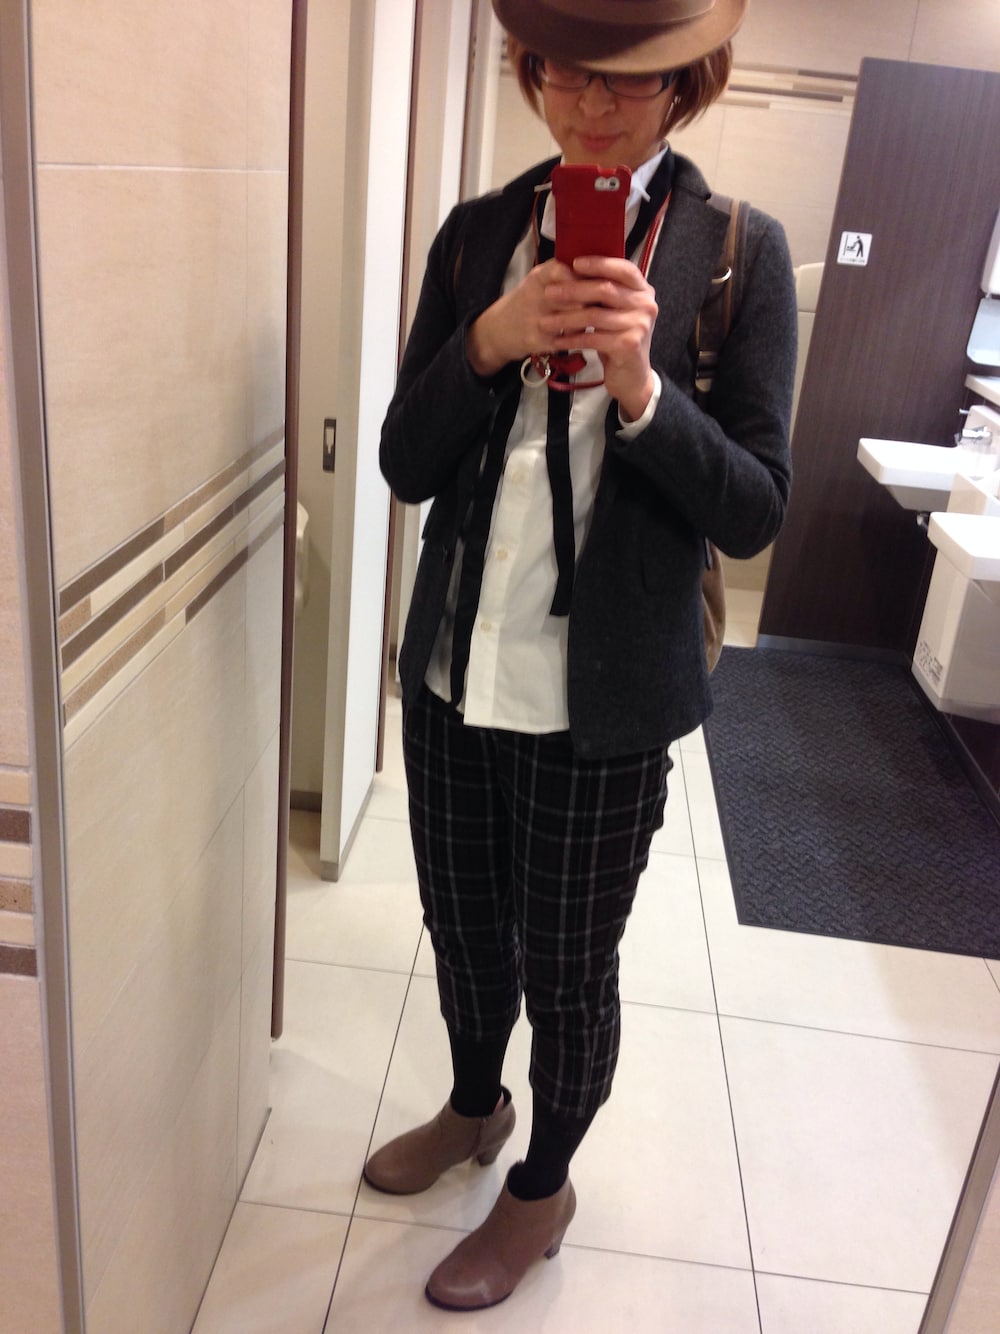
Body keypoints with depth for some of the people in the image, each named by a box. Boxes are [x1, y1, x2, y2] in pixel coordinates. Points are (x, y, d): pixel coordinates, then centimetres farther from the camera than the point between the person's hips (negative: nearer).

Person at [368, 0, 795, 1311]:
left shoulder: (738, 252, -6)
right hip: (454, 671, 4)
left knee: (569, 969, 13)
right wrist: (485, 344, -16)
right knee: (463, 927, 21)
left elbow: (756, 511, -9)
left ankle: (542, 1185, 42)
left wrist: (642, 388, -24)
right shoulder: (476, 233, 3)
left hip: (603, 699, -3)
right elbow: (406, 465, 1)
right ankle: (474, 1105, 52)